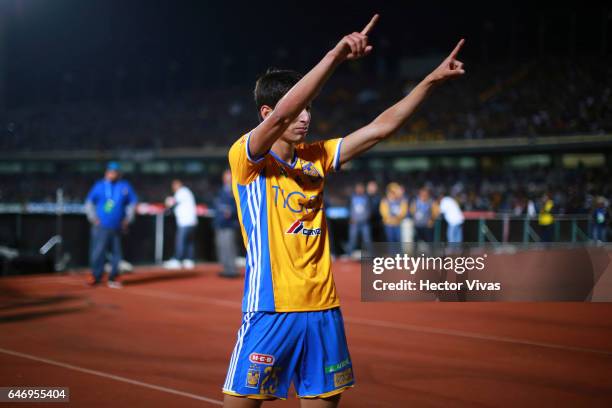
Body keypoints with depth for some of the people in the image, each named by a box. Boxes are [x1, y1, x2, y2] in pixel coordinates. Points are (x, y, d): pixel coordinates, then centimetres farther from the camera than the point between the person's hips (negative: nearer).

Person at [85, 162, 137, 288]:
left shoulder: (125, 187, 8)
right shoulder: (99, 186, 4)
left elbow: (132, 203, 15)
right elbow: (89, 202, 8)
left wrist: (128, 219, 6)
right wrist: (93, 218, -1)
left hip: (117, 227, 2)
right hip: (101, 227, -2)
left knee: (116, 253, 4)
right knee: (98, 252, -8)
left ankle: (113, 278, 13)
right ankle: (96, 276, 2)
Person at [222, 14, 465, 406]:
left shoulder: (317, 156, 11)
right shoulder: (245, 157, -6)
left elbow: (381, 127, 9)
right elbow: (282, 114, -24)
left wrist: (432, 79, 4)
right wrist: (336, 54, -28)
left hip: (323, 309, 6)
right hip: (271, 310, -5)